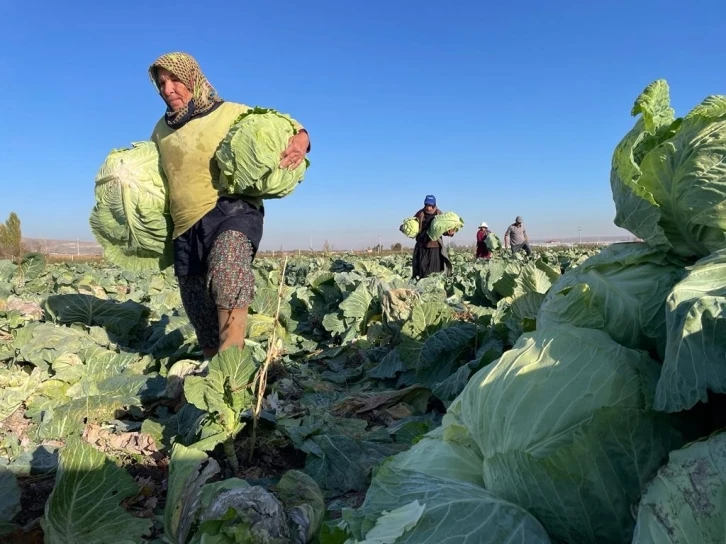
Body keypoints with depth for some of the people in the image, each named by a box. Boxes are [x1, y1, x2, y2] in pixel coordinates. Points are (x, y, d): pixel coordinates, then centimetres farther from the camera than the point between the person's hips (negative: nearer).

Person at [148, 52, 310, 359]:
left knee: (227, 266, -38)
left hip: (231, 210, -6)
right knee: (201, 315, 9)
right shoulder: (162, 129, 17)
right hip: (185, 227, 6)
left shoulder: (233, 114, 0)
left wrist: (301, 141, -22)